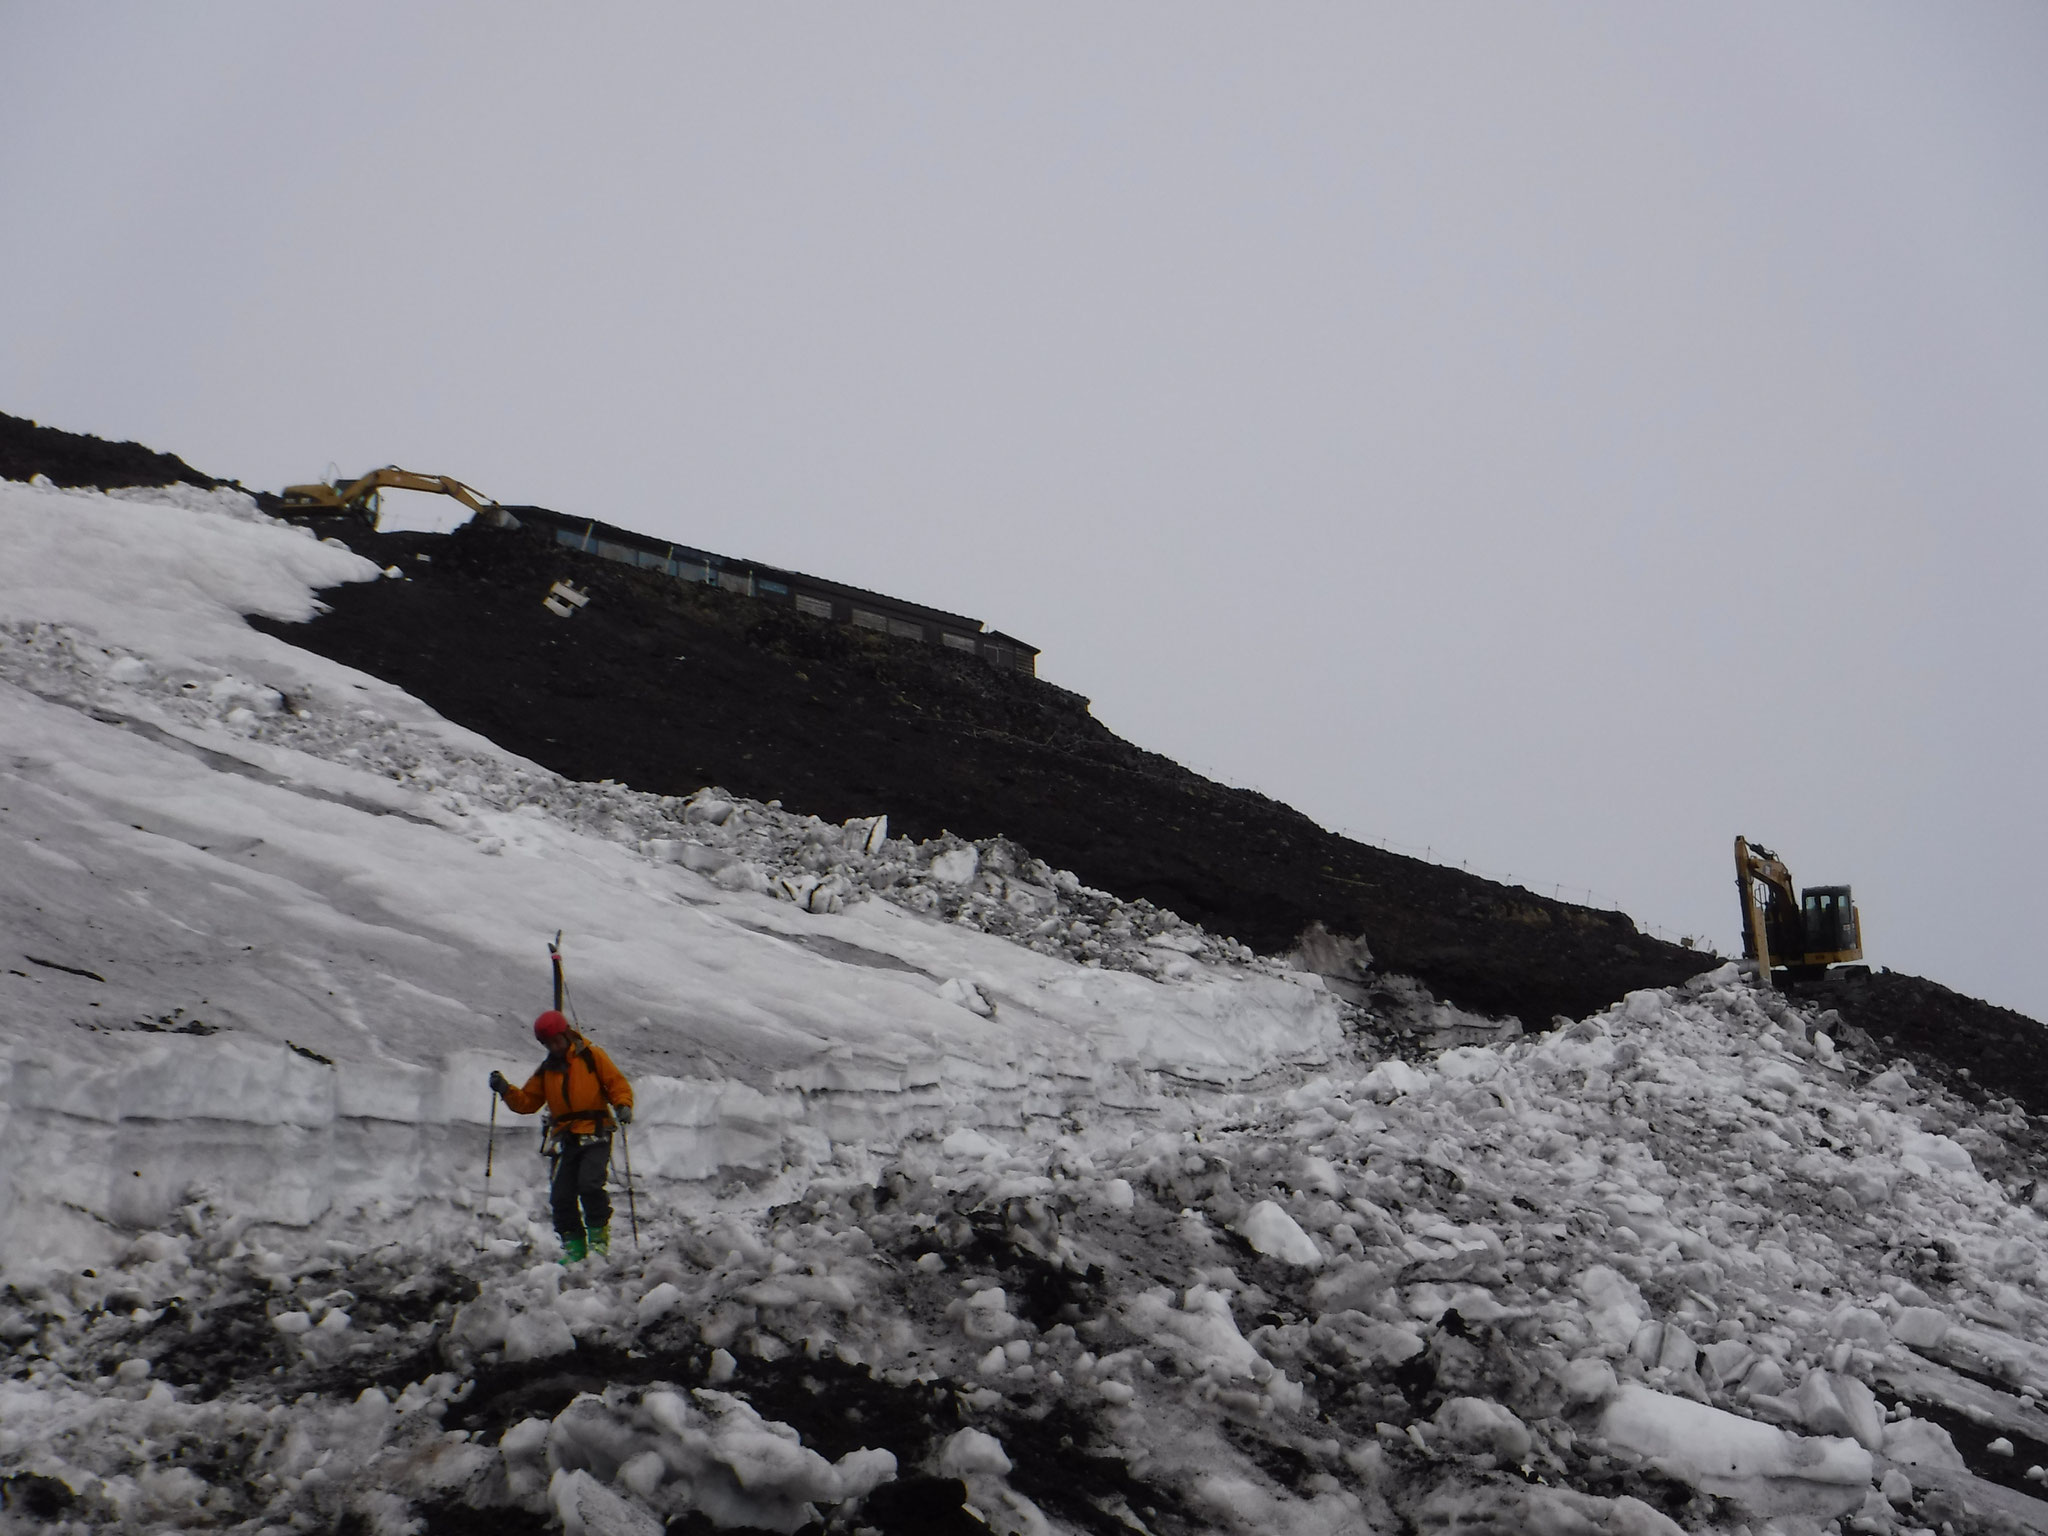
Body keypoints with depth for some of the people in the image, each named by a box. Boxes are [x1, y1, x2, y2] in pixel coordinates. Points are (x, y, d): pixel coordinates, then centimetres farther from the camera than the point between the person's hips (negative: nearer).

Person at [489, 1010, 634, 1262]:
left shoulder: (592, 1056, 5)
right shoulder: (546, 1070, 19)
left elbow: (616, 1082, 2)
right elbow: (527, 1102, 18)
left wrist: (623, 1105, -17)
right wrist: (506, 1091, 0)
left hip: (595, 1134, -5)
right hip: (565, 1139, 5)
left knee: (589, 1183, -23)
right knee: (561, 1195, -4)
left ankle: (599, 1233, -4)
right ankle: (573, 1245, 8)